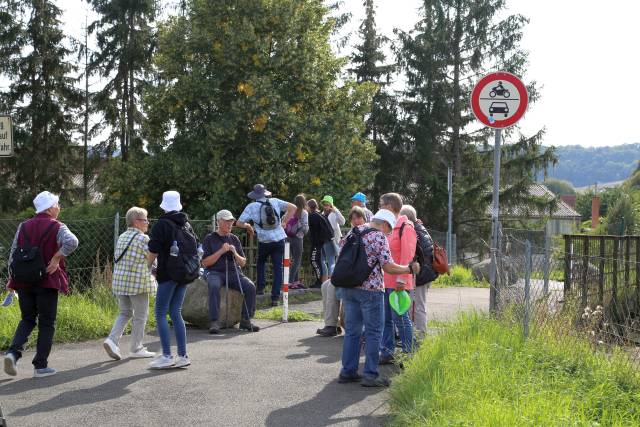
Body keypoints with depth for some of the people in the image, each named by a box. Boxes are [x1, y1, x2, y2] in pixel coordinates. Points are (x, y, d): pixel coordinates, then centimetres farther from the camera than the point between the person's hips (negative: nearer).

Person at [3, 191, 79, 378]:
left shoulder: (24, 226, 8)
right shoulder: (57, 227, -6)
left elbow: (13, 255, 8)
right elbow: (72, 242, -27)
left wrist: (14, 277, 16)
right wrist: (57, 258, -15)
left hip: (24, 281, 4)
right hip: (47, 281, -4)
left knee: (27, 319, 18)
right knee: (46, 324, 7)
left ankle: (14, 352, -3)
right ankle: (41, 366, 7)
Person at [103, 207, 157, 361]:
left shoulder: (122, 237, 12)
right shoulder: (143, 238, -11)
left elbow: (117, 259, 15)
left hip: (119, 281, 7)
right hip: (138, 282, -7)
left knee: (125, 313, 18)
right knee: (140, 316, 6)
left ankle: (112, 339, -1)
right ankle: (136, 348, 12)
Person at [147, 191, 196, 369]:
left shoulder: (162, 225, -8)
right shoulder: (186, 224, 12)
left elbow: (153, 251, -10)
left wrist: (148, 268, 5)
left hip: (168, 274, -7)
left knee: (160, 314, -2)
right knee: (176, 313, 10)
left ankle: (167, 356, -6)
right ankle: (183, 355, 7)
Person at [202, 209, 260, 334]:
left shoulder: (234, 239, 16)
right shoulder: (209, 238, 5)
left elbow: (243, 263, 15)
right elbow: (205, 263, -4)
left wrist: (235, 253, -6)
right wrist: (221, 251, -12)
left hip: (234, 272, 4)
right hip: (214, 272, -4)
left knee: (250, 287, -23)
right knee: (214, 286, -37)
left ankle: (246, 320, -13)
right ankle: (214, 322, -36)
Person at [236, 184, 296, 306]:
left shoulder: (251, 207, -5)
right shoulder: (275, 201, 2)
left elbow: (239, 223, -5)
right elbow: (293, 208, 1)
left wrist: (248, 226, 14)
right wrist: (284, 221, 7)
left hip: (264, 241, -1)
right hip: (279, 240, 1)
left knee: (260, 262, 27)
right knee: (278, 268, 5)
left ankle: (261, 287, 19)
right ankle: (275, 297, 2)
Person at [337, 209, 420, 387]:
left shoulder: (352, 232, 12)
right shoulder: (379, 237, -9)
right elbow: (388, 267, -13)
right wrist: (410, 269, -1)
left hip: (347, 287, 7)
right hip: (370, 289, -7)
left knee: (351, 331, 13)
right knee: (373, 332, 1)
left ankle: (348, 372, 15)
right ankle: (370, 374, 1)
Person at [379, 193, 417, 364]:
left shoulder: (405, 227, -9)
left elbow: (407, 255, -16)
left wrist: (401, 279, -20)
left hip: (397, 283, -8)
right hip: (383, 281, 8)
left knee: (400, 318, -3)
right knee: (385, 319, 11)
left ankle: (407, 354, 6)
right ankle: (387, 353, 17)